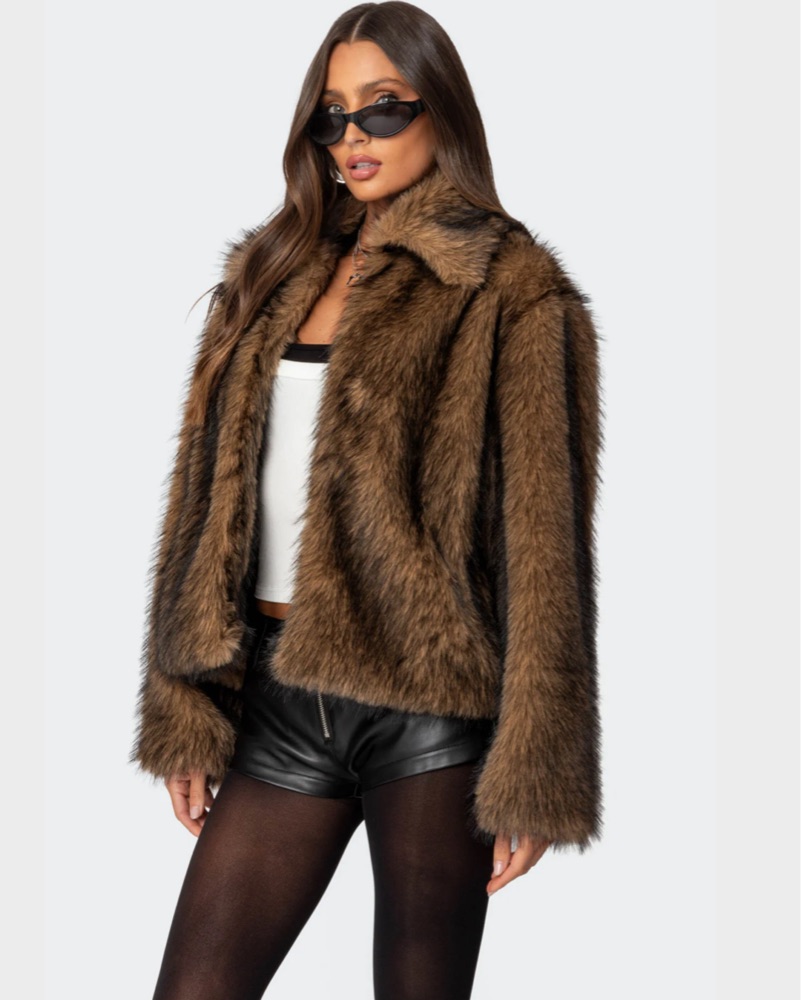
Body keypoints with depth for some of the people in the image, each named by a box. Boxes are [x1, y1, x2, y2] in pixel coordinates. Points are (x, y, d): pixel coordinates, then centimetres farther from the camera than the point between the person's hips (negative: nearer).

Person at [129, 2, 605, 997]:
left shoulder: (511, 293, -4)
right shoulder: (272, 274, 13)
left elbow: (542, 536, -7)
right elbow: (208, 489, 12)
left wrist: (531, 773, -8)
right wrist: (182, 708, 6)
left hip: (428, 701, -5)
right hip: (279, 695, 5)